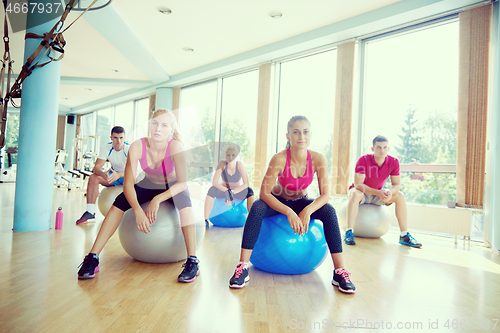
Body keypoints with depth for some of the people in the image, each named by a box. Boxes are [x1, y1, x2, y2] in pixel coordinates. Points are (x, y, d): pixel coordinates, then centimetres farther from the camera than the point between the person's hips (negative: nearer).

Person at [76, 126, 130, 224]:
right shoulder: (106, 148, -11)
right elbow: (97, 167, -19)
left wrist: (119, 174, -52)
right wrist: (103, 174, -43)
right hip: (114, 174, 4)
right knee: (93, 178, -20)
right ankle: (90, 212, -14)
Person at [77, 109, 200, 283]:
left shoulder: (175, 146, -30)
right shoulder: (137, 146, -25)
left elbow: (183, 183, -32)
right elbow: (128, 184, -25)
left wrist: (158, 199, -44)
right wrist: (138, 210, -40)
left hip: (172, 187, -2)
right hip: (150, 184, 3)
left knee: (183, 198, -35)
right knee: (120, 201, -21)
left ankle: (192, 261, -33)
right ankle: (93, 257, -11)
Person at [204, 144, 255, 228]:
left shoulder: (240, 165, -22)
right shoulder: (222, 163, -22)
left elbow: (246, 184, -26)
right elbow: (214, 182, -27)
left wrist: (232, 192, -36)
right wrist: (227, 191, -39)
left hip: (238, 191, 0)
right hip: (224, 190, 0)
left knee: (249, 191, -32)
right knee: (212, 189, -31)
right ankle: (206, 221, -29)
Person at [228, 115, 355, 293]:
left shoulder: (318, 159, -22)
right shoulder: (279, 159, -29)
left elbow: (325, 195, -21)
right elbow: (264, 193, -29)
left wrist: (307, 211, -40)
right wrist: (289, 212, -42)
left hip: (301, 203, 2)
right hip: (277, 202, -2)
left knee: (329, 211, -25)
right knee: (257, 208, -33)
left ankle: (340, 272, -16)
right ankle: (242, 268, -25)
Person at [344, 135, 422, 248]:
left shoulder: (394, 162, -14)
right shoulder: (363, 160, -26)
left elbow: (397, 185, -9)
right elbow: (358, 185, -29)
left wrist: (390, 192, -33)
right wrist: (378, 192, -39)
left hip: (378, 194, 4)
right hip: (362, 192, -4)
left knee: (400, 196, -17)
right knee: (356, 194, -37)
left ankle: (404, 235, -12)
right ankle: (349, 232, -39)